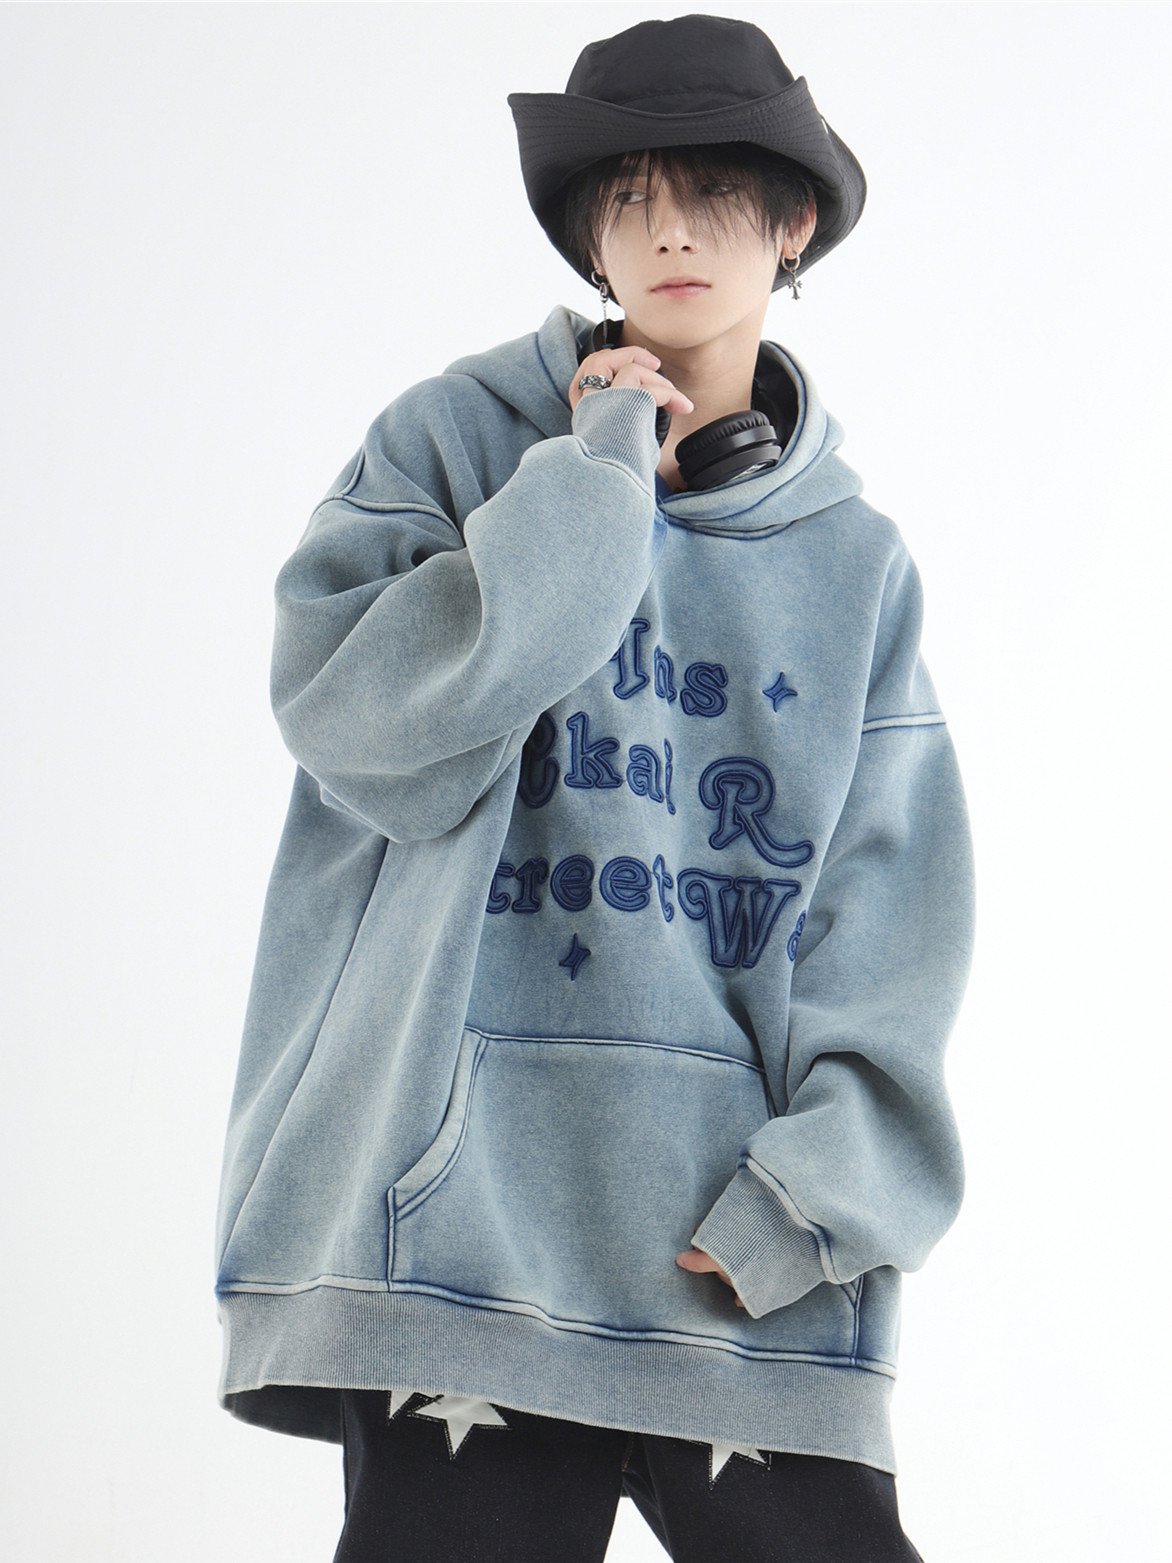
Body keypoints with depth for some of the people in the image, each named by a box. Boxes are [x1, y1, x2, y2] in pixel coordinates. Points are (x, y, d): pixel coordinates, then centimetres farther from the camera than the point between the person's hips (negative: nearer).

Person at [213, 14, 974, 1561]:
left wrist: (814, 1197, -8)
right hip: (471, 1201, -2)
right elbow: (363, 720, -9)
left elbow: (890, 913, 6)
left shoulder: (855, 560, 12)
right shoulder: (458, 438, 7)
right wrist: (598, 480, -5)